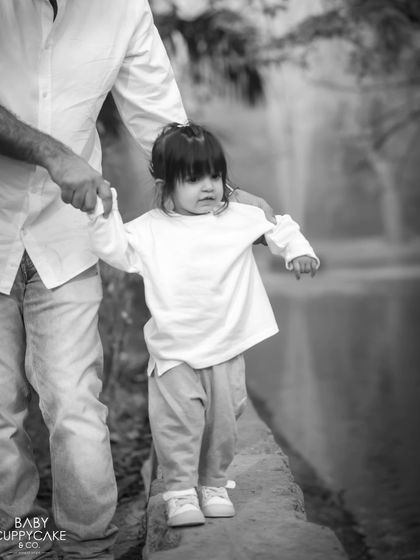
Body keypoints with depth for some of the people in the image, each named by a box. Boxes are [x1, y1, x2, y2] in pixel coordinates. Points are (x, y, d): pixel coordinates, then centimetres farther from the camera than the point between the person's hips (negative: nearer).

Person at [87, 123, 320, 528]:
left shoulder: (240, 218, 5)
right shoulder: (150, 229, 0)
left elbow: (277, 229, 12)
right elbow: (115, 249, -2)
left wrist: (298, 250, -3)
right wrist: (103, 214, -12)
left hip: (226, 347, 2)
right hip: (174, 351, -2)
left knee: (223, 421, 10)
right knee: (178, 421, -6)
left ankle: (213, 485, 26)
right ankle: (180, 491, 6)